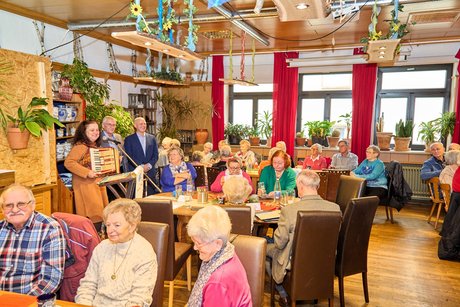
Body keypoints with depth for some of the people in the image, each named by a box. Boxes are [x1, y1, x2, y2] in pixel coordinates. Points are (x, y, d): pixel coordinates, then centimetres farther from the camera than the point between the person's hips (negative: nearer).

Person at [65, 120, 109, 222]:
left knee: (100, 213, 11)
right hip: (85, 184, -9)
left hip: (97, 183, 9)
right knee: (92, 215, -9)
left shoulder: (94, 145, 15)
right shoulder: (80, 146, -14)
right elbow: (68, 162, -24)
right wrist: (87, 172, -25)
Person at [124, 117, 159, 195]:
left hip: (150, 173, 3)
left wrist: (149, 165, -8)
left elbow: (156, 155, 9)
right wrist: (141, 166, -14)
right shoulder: (129, 139, 4)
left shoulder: (152, 138, 14)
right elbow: (129, 156, -4)